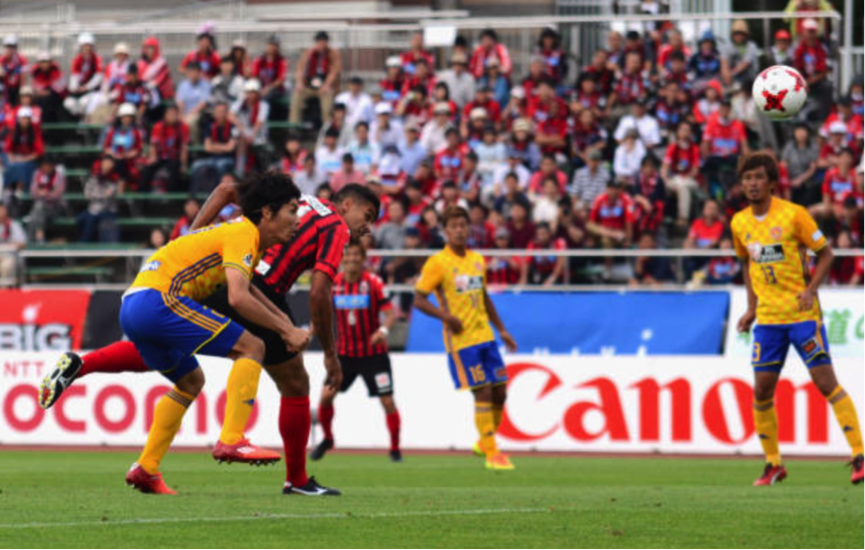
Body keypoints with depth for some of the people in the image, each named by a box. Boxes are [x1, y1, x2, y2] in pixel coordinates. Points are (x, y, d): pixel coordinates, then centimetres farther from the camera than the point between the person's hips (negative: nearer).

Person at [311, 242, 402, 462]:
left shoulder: (373, 283, -11)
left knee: (387, 401, -7)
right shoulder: (334, 283, -2)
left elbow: (390, 313, -15)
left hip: (373, 352, -3)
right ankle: (327, 439, 18)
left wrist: (383, 330, -34)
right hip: (345, 351, 3)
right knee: (326, 395, -7)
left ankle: (395, 448, 10)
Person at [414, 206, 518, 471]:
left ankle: (485, 443, 27)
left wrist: (501, 330, 22)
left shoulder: (477, 260, 12)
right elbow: (419, 300, -9)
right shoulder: (437, 263, -8)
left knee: (499, 393, 7)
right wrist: (447, 317, -22)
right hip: (460, 340, -7)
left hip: (485, 337, 7)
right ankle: (492, 454, -4)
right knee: (483, 393, -10)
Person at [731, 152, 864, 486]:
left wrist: (811, 290, -17)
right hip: (767, 318, 5)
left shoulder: (793, 214, -9)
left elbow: (825, 253, -3)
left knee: (826, 382, -9)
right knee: (762, 391, 2)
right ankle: (773, 464, 15)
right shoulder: (739, 223, 6)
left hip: (802, 313, -5)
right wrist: (751, 307, 13)